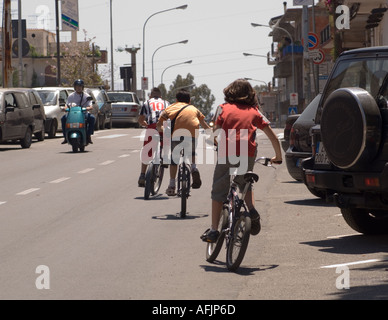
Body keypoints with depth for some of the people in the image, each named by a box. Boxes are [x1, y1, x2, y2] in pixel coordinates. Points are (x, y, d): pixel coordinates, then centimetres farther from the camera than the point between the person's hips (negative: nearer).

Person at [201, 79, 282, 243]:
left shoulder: (224, 108, 10)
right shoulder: (254, 112, 14)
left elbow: (216, 130, 2)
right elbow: (273, 137, 13)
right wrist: (278, 157, 24)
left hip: (227, 154, -2)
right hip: (248, 155, 2)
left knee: (218, 192, 7)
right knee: (245, 183, 29)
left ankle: (213, 230, 3)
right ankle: (252, 210, 5)